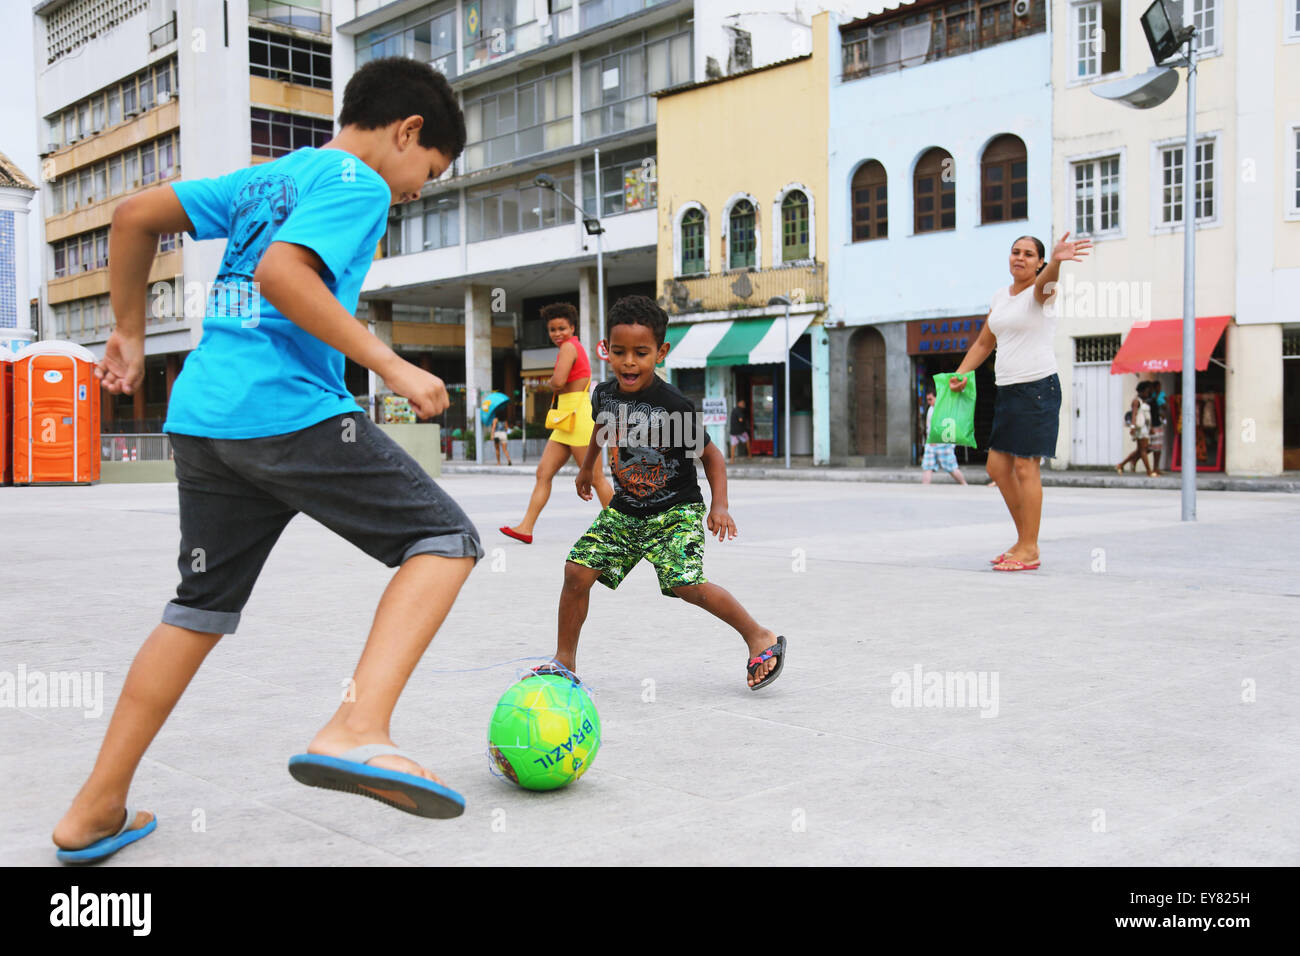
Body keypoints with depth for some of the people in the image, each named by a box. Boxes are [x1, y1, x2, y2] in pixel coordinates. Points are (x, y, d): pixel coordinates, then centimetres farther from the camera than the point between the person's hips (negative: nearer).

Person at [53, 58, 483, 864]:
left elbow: (135, 217, 21)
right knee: (446, 540, -2)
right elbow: (280, 272, -19)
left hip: (200, 415, 9)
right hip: (291, 410, -8)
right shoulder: (359, 182, -2)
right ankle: (357, 731, -21)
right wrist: (391, 366, -18)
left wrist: (129, 334, 29)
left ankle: (96, 812, 23)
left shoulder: (265, 178, 23)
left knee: (202, 607, 18)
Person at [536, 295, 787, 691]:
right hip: (624, 510, 5)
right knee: (577, 571, -6)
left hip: (674, 511, -5)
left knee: (686, 584, -20)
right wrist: (588, 467, 33)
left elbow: (710, 454, -8)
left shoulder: (674, 406, -20)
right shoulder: (605, 394, -5)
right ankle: (564, 662, 11)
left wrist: (719, 505, -20)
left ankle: (760, 637, 1)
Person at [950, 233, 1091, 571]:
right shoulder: (1000, 295, 15)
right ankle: (1024, 540, 20)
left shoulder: (1041, 290, -6)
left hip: (1038, 387, -8)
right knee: (997, 467, 7)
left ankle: (1030, 550, 1)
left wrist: (1056, 261, -55)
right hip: (1007, 389, 8)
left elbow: (1046, 281, -32)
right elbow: (984, 343, 23)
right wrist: (961, 373, 9)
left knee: (1025, 467, -7)